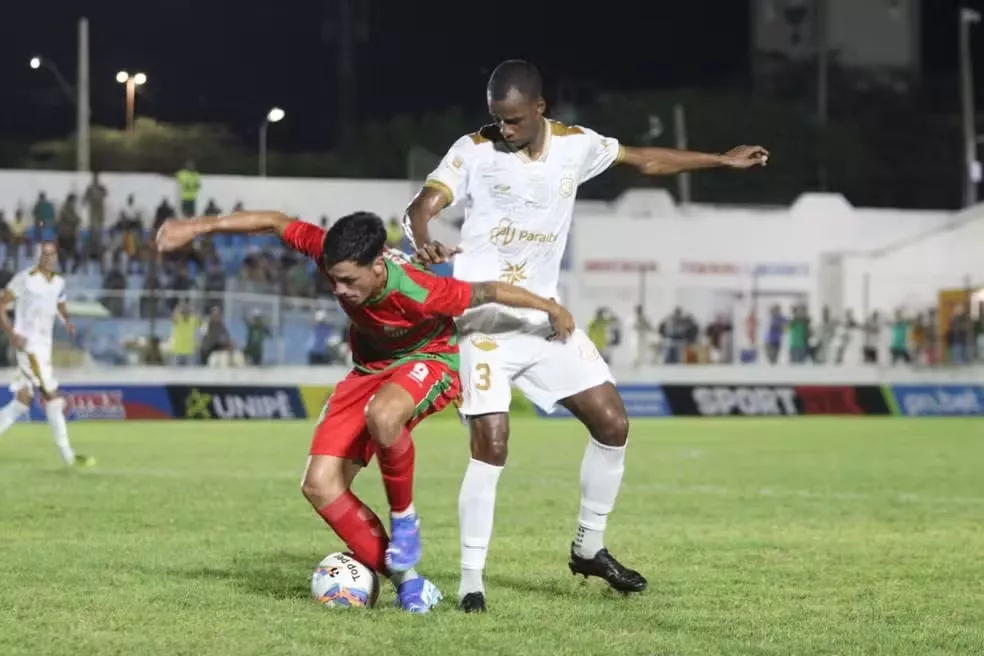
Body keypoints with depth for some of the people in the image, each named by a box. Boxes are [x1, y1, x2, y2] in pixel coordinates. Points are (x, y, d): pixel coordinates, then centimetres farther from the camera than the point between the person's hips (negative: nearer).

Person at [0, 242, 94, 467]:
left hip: (45, 345, 8)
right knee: (52, 397, -9)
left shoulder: (58, 283, 10)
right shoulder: (24, 279, -12)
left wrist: (67, 321, 6)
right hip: (28, 345, -8)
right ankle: (68, 456, -6)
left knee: (24, 400, 7)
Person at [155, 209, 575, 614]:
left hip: (428, 361, -6)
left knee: (381, 416, -42)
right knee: (320, 486, -9)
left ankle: (404, 519, -14)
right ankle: (407, 583, -4)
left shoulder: (417, 292, -37)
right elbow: (274, 223, -10)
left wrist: (551, 309, -8)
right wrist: (198, 227, -7)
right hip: (369, 368, 6)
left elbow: (489, 292, -22)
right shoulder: (331, 254, -25)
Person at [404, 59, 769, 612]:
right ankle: (471, 578, -5)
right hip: (485, 321, -5)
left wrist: (724, 161, 20)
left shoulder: (575, 146, 1)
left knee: (612, 423, 4)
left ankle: (589, 547, 21)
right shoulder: (474, 152, -11)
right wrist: (423, 241, -45)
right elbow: (422, 207, -22)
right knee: (491, 446, -15)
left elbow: (646, 160, 16)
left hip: (544, 318, 5)